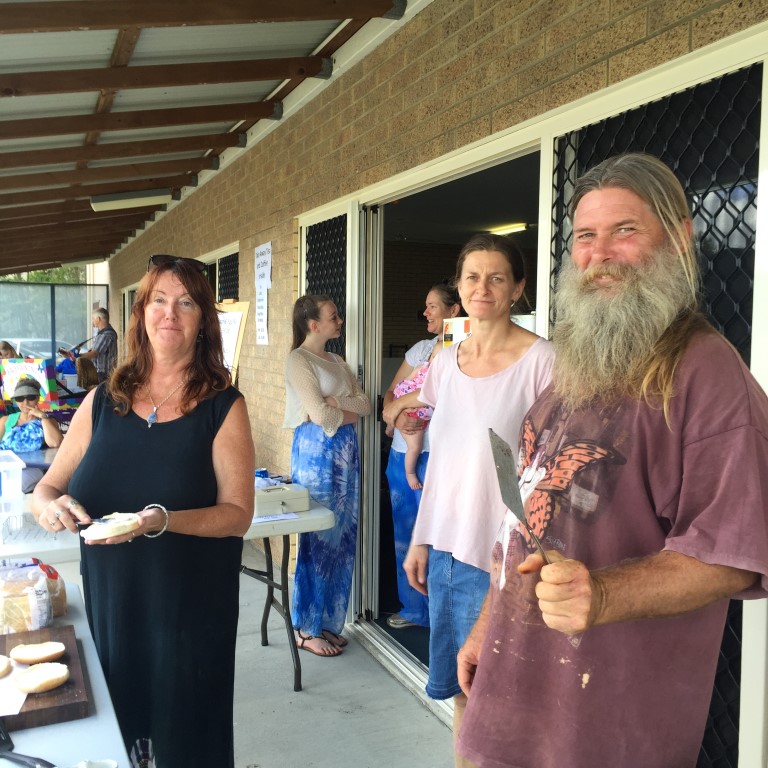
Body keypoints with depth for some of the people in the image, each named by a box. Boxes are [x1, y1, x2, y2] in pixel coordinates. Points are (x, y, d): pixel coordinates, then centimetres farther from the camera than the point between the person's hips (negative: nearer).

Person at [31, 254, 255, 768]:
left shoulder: (223, 406, -8)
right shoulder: (103, 402, 2)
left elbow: (238, 513, -11)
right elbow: (47, 488, 9)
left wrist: (163, 521, -26)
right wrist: (50, 506, -14)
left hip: (191, 611, -3)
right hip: (110, 604, 3)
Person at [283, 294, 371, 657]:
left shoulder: (337, 362, 16)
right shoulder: (299, 360, -8)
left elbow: (365, 404, 7)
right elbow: (321, 416, -16)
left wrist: (335, 401, -10)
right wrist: (350, 412, 0)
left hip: (345, 450, 8)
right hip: (316, 451, -8)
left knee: (343, 538, 9)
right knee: (318, 539, -2)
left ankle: (329, 622, 22)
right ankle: (307, 629, 12)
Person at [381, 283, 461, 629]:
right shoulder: (421, 348, 14)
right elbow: (391, 393, 16)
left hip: (434, 455, -8)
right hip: (401, 451, 8)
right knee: (404, 534, 15)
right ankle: (413, 609, 31)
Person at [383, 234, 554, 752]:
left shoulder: (540, 360, -11)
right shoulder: (446, 363, 8)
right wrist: (420, 541, 14)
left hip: (503, 553, -6)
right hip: (447, 548, 6)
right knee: (458, 687, 17)